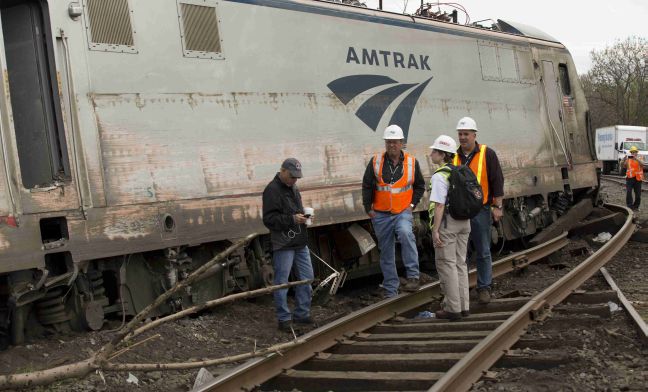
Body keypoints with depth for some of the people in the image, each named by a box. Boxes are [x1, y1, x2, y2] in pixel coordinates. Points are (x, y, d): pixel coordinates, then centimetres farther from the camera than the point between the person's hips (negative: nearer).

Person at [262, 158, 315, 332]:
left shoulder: (293, 188, 15)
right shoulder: (272, 190, -13)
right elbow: (269, 219, -19)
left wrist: (304, 216, 8)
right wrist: (292, 219, -25)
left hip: (300, 243, 9)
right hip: (283, 245, -9)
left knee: (307, 278, 12)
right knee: (281, 282, 1)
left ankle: (302, 314, 25)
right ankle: (284, 318, 11)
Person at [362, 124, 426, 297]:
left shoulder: (412, 162, 1)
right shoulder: (375, 162, -1)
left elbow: (420, 186, 13)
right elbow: (366, 186, 5)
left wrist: (412, 204, 2)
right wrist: (368, 208, 2)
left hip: (403, 212, -1)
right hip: (381, 215, 1)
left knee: (406, 233, -33)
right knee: (386, 253, 7)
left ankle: (413, 275, -25)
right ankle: (390, 290, 18)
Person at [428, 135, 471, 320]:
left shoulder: (439, 176, -15)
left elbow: (439, 205, -20)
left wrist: (435, 230, -18)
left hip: (446, 222, -8)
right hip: (463, 221, 8)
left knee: (446, 265, 0)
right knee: (459, 264, 13)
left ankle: (453, 309, 3)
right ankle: (463, 306, 17)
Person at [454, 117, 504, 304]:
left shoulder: (487, 154, -2)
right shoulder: (453, 156, 9)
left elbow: (497, 180, -3)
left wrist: (497, 206, -7)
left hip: (480, 210, -3)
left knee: (483, 252, 4)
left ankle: (484, 288, 12)